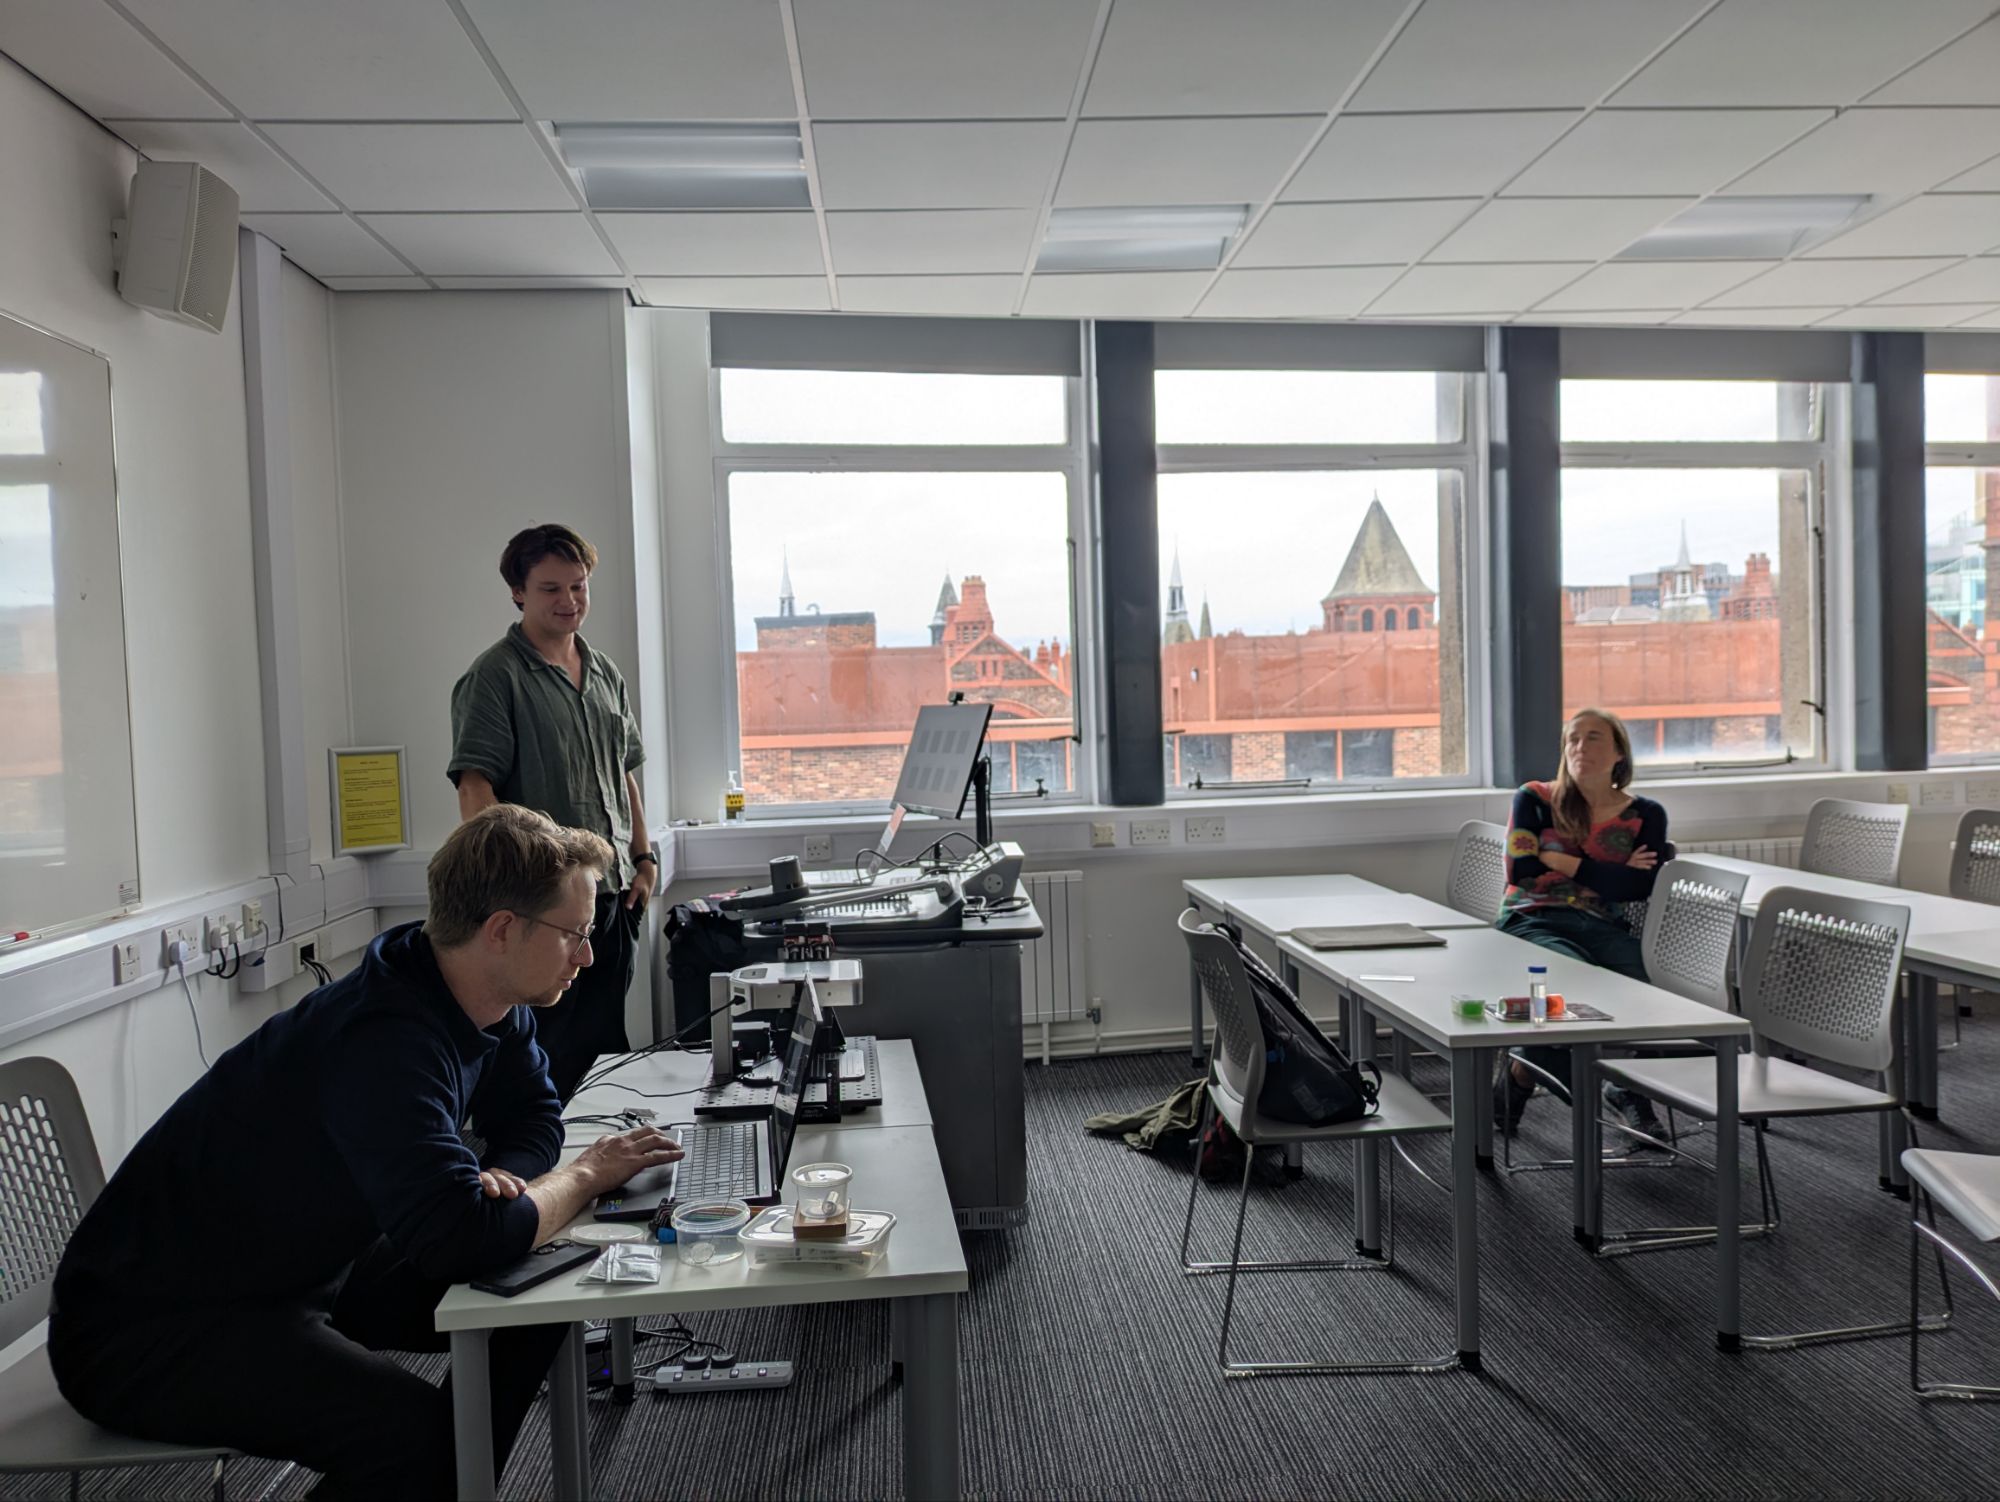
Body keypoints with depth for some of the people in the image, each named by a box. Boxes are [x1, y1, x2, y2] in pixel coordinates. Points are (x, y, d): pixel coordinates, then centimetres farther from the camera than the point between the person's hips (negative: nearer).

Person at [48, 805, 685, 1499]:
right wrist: (586, 1175, -19)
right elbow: (459, 1238, -36)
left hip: (304, 1277, 9)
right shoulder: (387, 1042, -32)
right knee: (410, 1426, -31)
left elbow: (531, 1115, 11)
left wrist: (500, 1175, -12)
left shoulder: (496, 1008, -4)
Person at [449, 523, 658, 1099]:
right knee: (545, 1056, -2)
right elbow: (474, 789, -14)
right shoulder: (495, 676, -8)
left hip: (614, 894, 7)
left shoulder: (605, 673, 15)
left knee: (604, 1045, 15)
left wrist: (644, 857, 14)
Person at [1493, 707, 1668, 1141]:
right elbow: (1520, 869, -4)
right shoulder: (1535, 799, 11)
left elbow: (1638, 887, -4)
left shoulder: (1644, 815, 13)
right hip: (1532, 922, -2)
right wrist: (1611, 872, -2)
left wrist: (1558, 860, -6)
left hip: (1600, 926, 2)